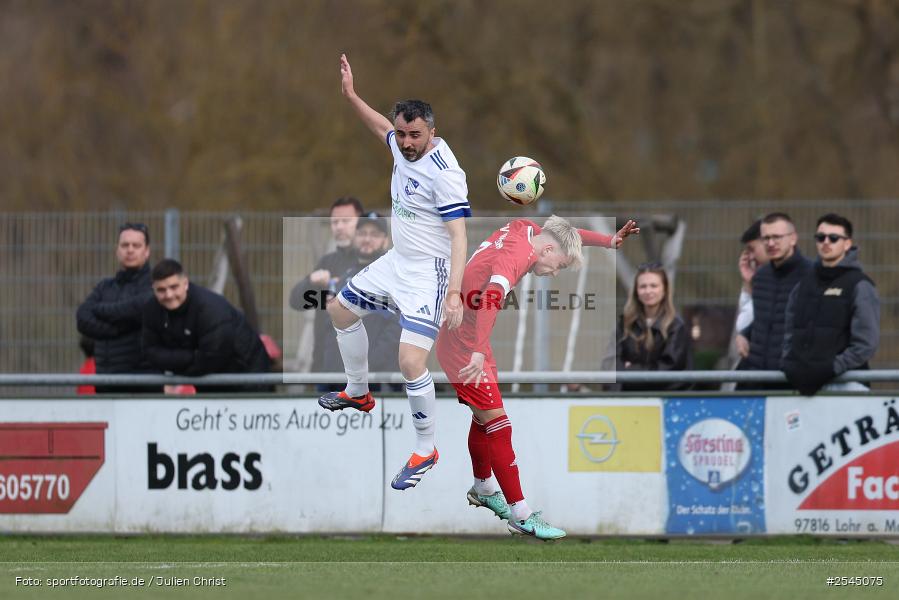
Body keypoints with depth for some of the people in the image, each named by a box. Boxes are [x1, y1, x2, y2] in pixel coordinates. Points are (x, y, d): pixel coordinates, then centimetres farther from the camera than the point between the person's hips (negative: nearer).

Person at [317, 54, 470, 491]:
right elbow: (381, 127, 25)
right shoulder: (403, 147, -1)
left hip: (428, 274, -10)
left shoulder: (444, 172, -26)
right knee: (341, 310, 25)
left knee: (411, 362, -20)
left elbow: (458, 235, -28)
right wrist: (350, 95, 19)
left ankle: (425, 452, -2)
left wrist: (454, 293, -36)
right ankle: (358, 392, 46)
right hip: (396, 263, 10)